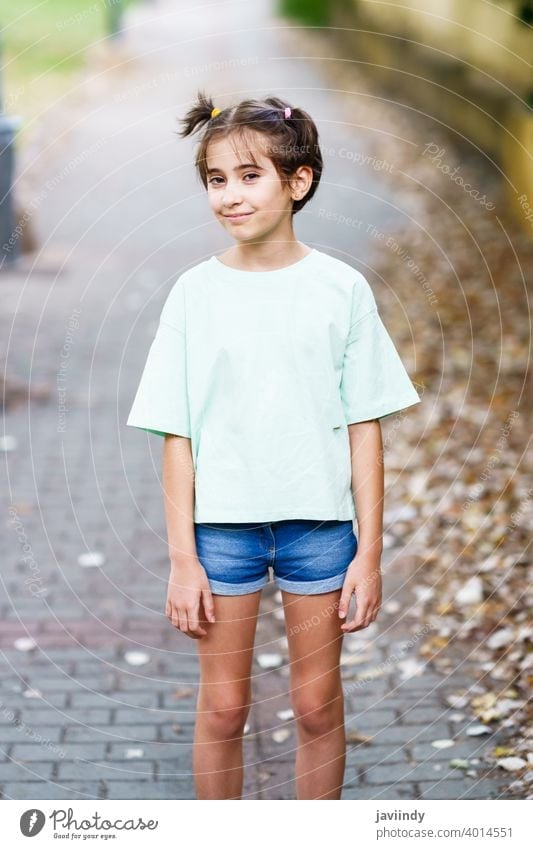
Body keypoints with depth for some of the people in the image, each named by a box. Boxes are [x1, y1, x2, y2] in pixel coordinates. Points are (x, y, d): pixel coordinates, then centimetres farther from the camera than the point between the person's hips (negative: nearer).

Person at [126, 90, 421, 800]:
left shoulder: (341, 288, -3)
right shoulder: (195, 293, -2)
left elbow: (364, 428, -1)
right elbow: (178, 436, -1)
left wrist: (369, 552, -3)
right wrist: (183, 558, -5)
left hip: (319, 522, 0)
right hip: (222, 523, 0)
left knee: (318, 705, 10)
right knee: (222, 707, 7)